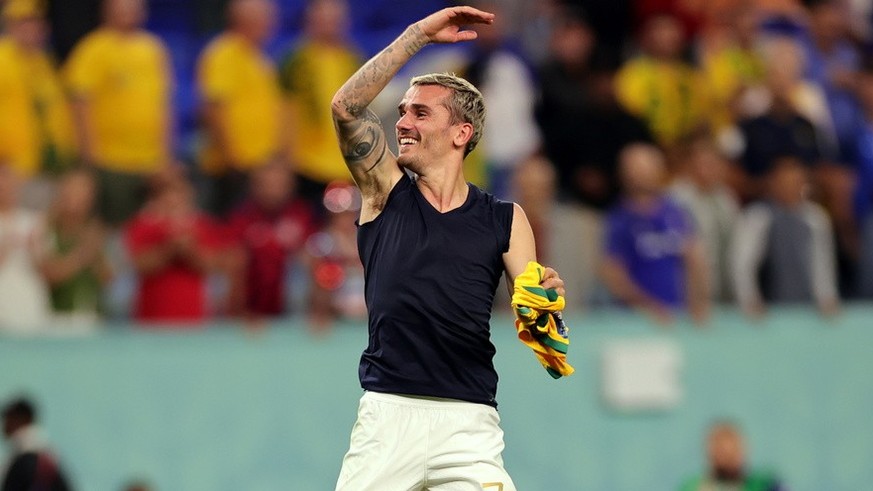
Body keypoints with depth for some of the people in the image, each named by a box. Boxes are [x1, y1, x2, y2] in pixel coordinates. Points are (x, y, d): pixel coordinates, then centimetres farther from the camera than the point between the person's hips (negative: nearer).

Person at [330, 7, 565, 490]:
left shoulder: (504, 220, 9)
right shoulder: (387, 191, 9)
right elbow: (346, 106, -5)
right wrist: (419, 34, -7)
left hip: (468, 420, 0)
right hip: (387, 412, 0)